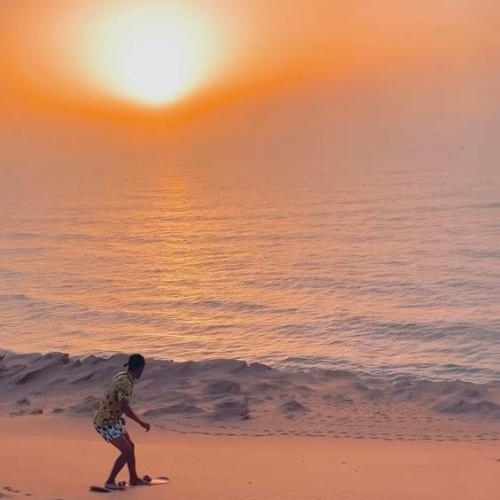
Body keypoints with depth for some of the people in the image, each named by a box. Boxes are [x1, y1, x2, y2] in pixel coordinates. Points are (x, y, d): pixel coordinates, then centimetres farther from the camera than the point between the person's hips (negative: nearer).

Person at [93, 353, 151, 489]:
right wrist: (141, 423, -30)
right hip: (106, 423, -10)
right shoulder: (126, 383, -24)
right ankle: (110, 481, -2)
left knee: (130, 446, 18)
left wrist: (119, 417, 30)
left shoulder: (122, 376, 6)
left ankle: (134, 478, 31)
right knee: (127, 451, -12)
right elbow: (125, 407, -35)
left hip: (112, 419, 10)